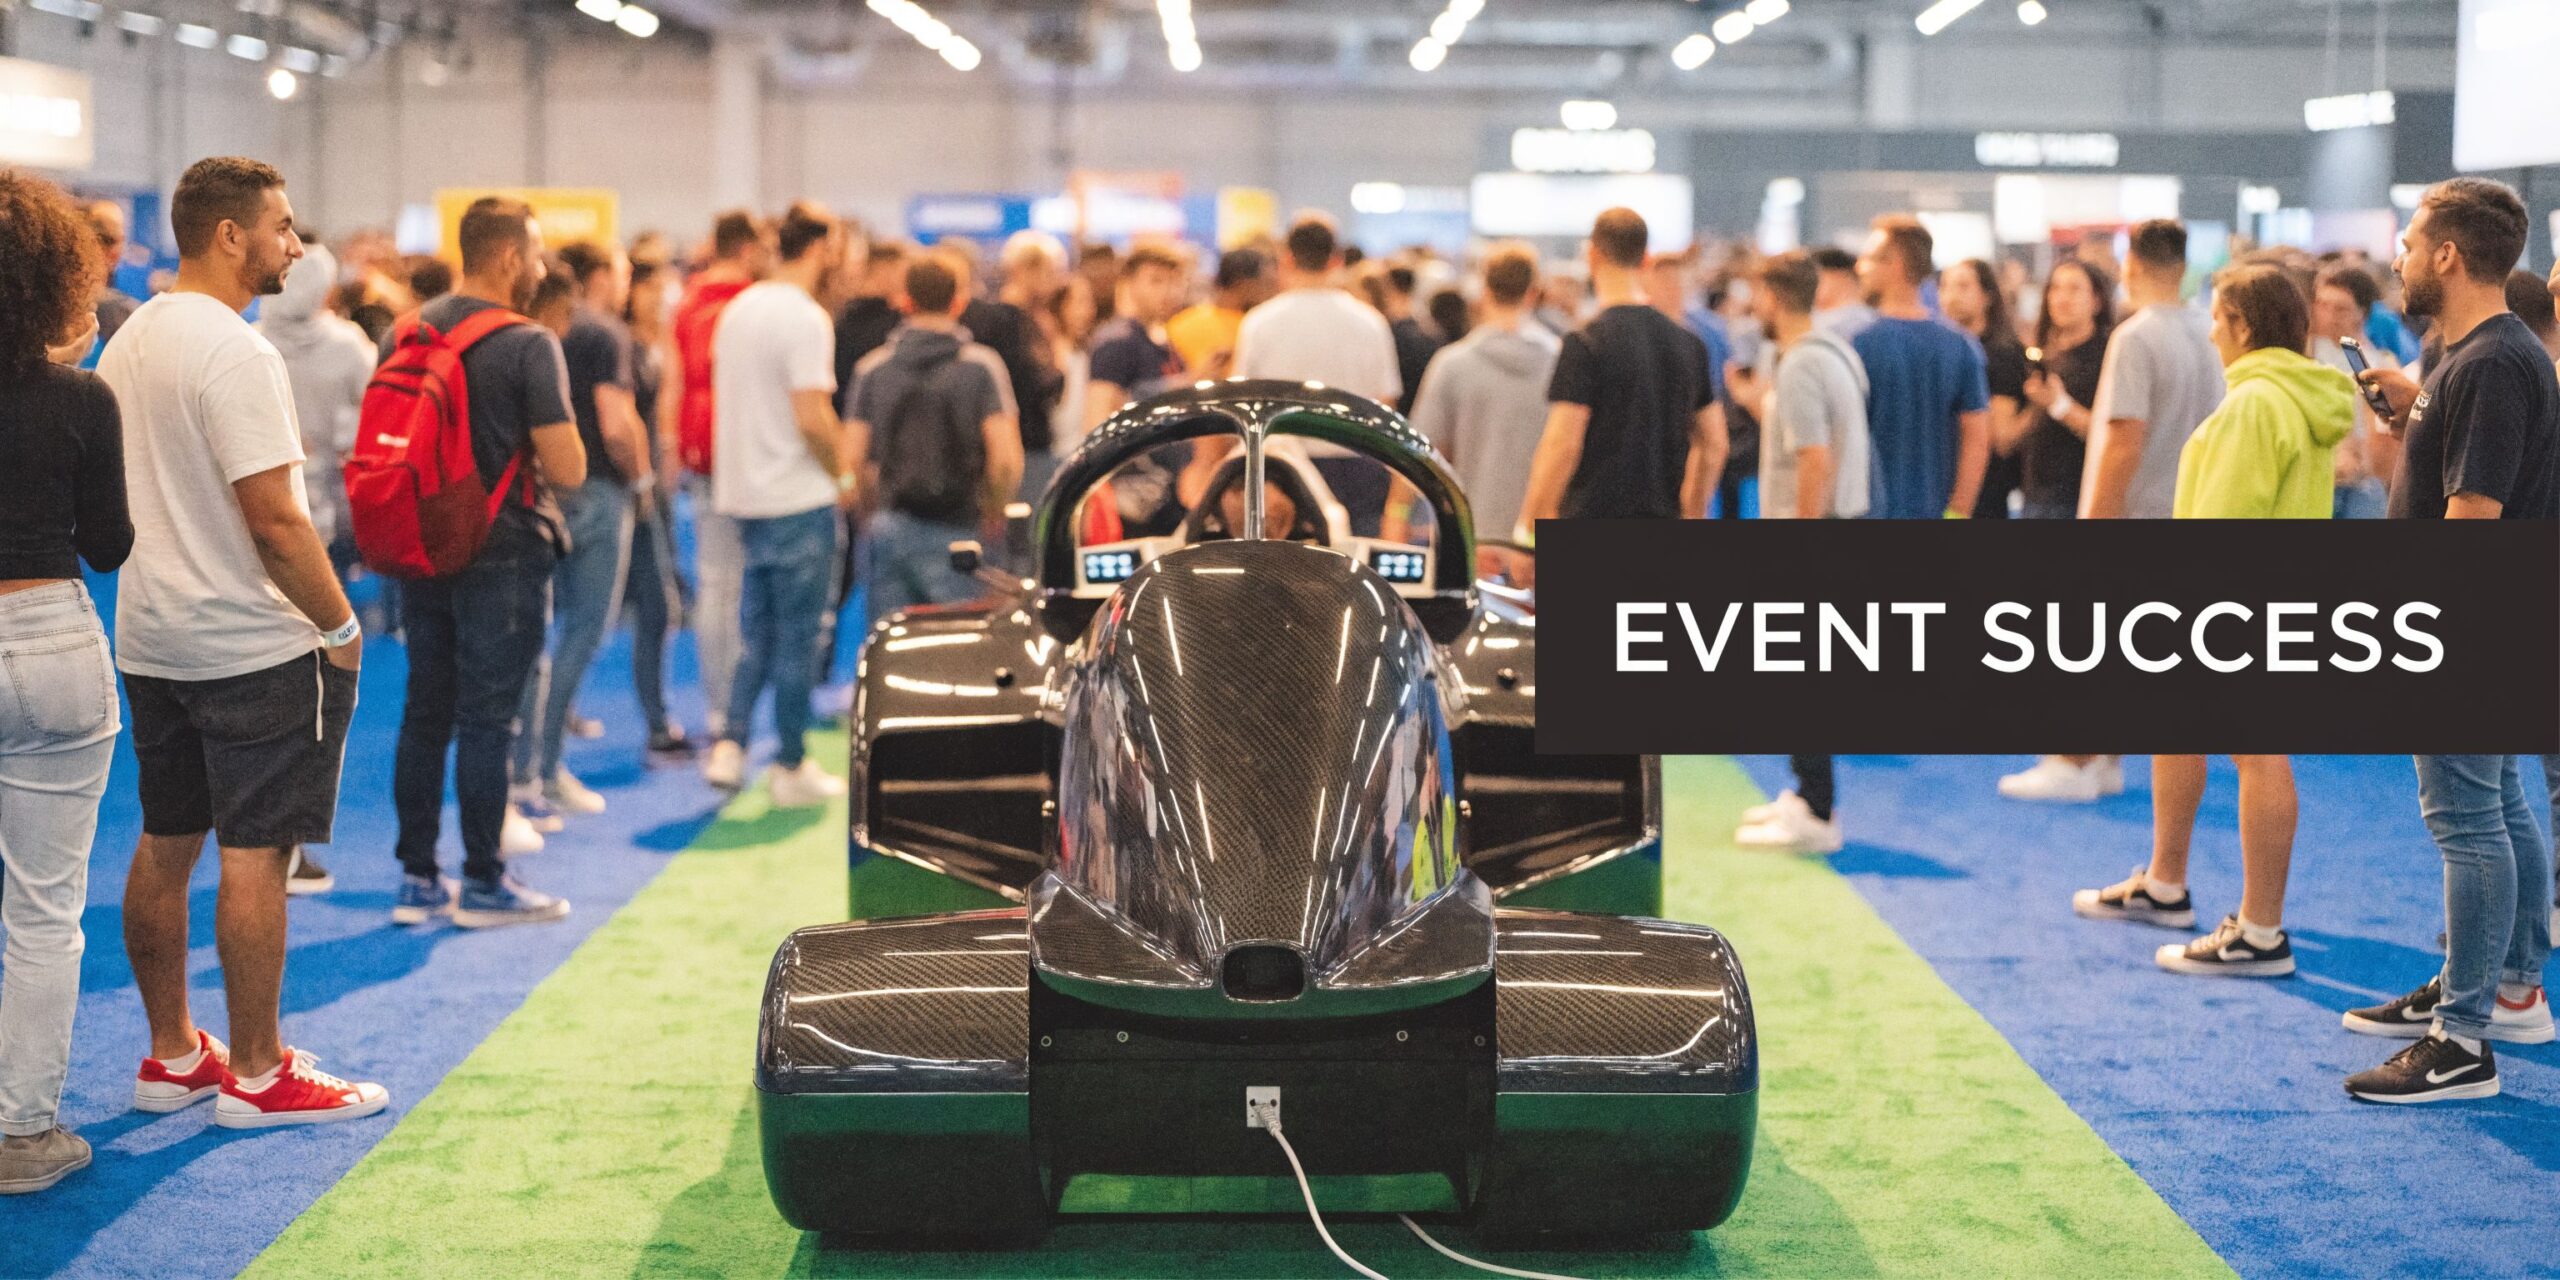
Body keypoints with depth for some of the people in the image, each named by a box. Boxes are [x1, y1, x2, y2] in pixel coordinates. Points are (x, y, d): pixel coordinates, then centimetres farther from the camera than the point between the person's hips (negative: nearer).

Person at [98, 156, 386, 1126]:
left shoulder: (127, 344, 10)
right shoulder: (234, 353, -18)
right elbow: (275, 519, -21)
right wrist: (340, 627, -12)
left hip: (149, 640, 9)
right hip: (254, 646, -9)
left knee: (165, 847, 14)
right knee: (256, 856, -2)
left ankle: (171, 1055, 23)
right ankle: (257, 1075, 4)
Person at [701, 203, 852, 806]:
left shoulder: (739, 309, 11)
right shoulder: (805, 318, -16)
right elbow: (812, 419, -22)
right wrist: (844, 476, -6)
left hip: (742, 492, 8)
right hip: (799, 498, -8)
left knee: (757, 630, 16)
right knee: (798, 636, 2)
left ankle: (729, 742, 7)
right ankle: (792, 768, 9)